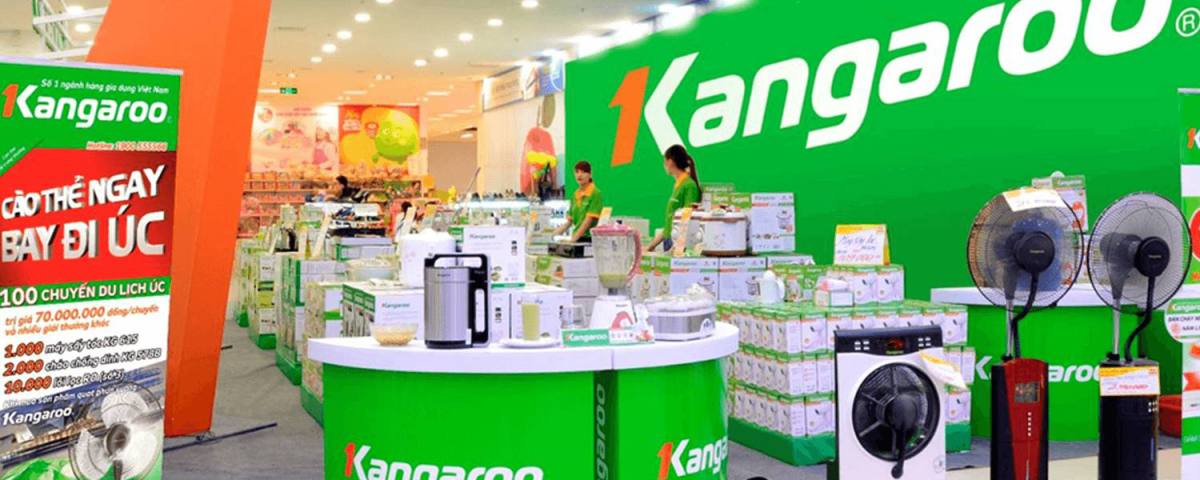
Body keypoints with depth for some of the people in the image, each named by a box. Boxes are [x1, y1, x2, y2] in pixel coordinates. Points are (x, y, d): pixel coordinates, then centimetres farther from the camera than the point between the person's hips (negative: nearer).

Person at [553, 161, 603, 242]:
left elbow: (589, 219, -14)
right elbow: (570, 220, 14)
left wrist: (574, 238, -18)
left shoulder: (596, 193, -7)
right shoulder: (575, 195, 13)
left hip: (590, 238, -6)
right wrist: (555, 233, 2)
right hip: (577, 239, 6)